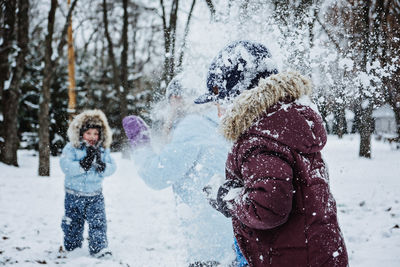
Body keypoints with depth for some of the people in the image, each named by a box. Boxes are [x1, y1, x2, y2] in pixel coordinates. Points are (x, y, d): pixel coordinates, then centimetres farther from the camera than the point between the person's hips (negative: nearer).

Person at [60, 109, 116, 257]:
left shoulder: (103, 150, 0)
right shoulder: (71, 148, -9)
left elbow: (111, 168, -6)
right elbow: (65, 166, -22)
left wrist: (101, 165, -27)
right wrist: (84, 164, -32)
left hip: (95, 195, 1)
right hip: (74, 195, -1)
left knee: (98, 222, -10)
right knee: (73, 224, 12)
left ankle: (99, 248, -5)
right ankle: (71, 248, 30)